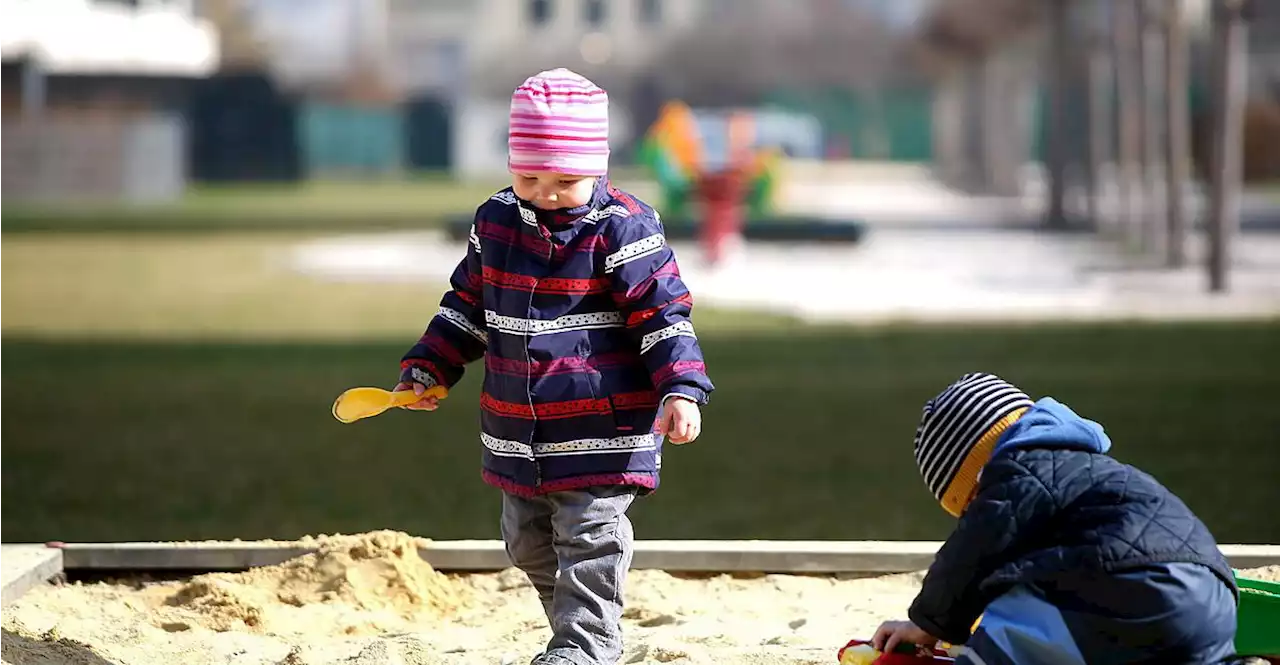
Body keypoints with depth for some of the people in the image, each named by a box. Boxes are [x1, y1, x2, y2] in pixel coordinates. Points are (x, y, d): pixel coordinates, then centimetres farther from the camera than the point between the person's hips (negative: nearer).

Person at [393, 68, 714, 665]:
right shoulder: (495, 221, 5)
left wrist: (680, 390, -22)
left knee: (589, 538, -8)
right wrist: (427, 369, 13)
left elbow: (664, 315, -11)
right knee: (529, 543, 15)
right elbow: (468, 305, 18)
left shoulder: (622, 229, -12)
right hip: (518, 432, 7)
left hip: (603, 427, -7)